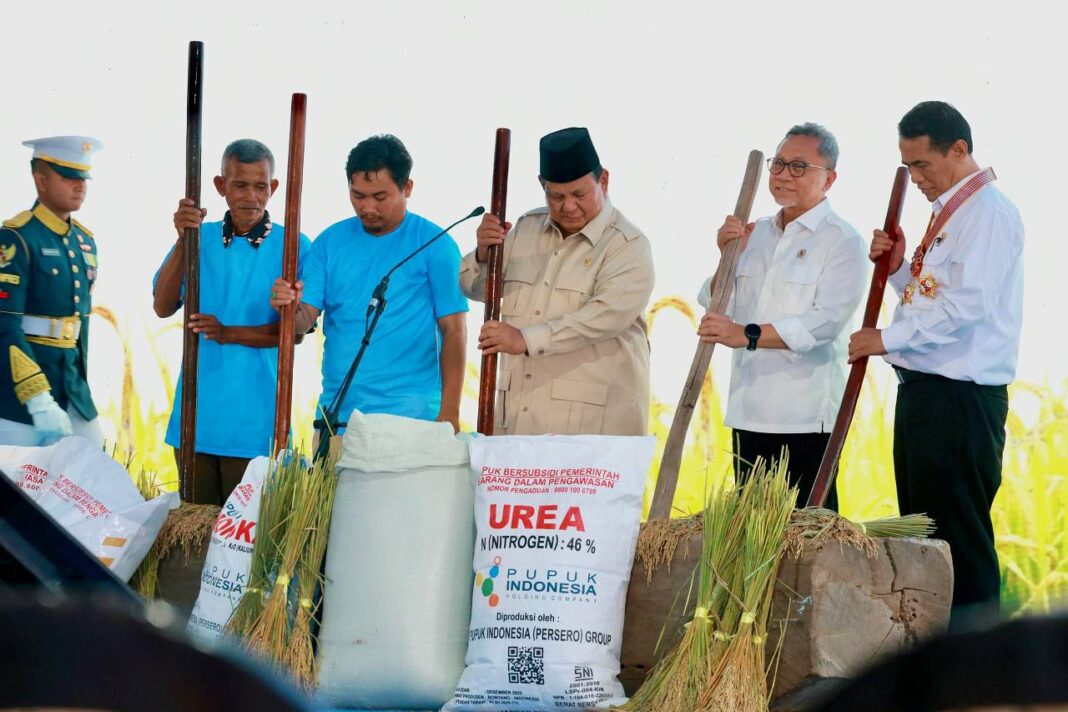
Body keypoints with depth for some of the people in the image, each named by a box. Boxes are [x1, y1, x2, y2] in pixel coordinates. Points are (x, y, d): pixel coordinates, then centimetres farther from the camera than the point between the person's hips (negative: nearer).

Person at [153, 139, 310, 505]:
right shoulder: (200, 238, 8)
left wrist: (230, 334, -20)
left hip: (255, 423, -3)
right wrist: (182, 241, -16)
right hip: (195, 417, 3)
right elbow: (163, 307, -3)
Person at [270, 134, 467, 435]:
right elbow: (306, 318, 7)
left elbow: (453, 331, -3)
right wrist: (291, 309, -18)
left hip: (408, 418, -3)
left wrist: (449, 413, -10)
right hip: (336, 414, 3)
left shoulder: (434, 245, -2)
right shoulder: (330, 242, 10)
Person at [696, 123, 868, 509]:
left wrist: (748, 335, -28)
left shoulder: (842, 241, -5)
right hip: (748, 411, 7)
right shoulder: (756, 234, 16)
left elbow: (827, 319, -19)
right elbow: (714, 307, 16)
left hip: (806, 418, -7)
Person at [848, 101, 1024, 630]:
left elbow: (967, 303, -23)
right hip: (924, 390, 10)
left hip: (960, 401, -10)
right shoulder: (948, 213, 18)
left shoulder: (988, 212, -13)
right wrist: (898, 268, 7)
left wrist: (888, 339, -19)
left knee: (959, 536, -8)